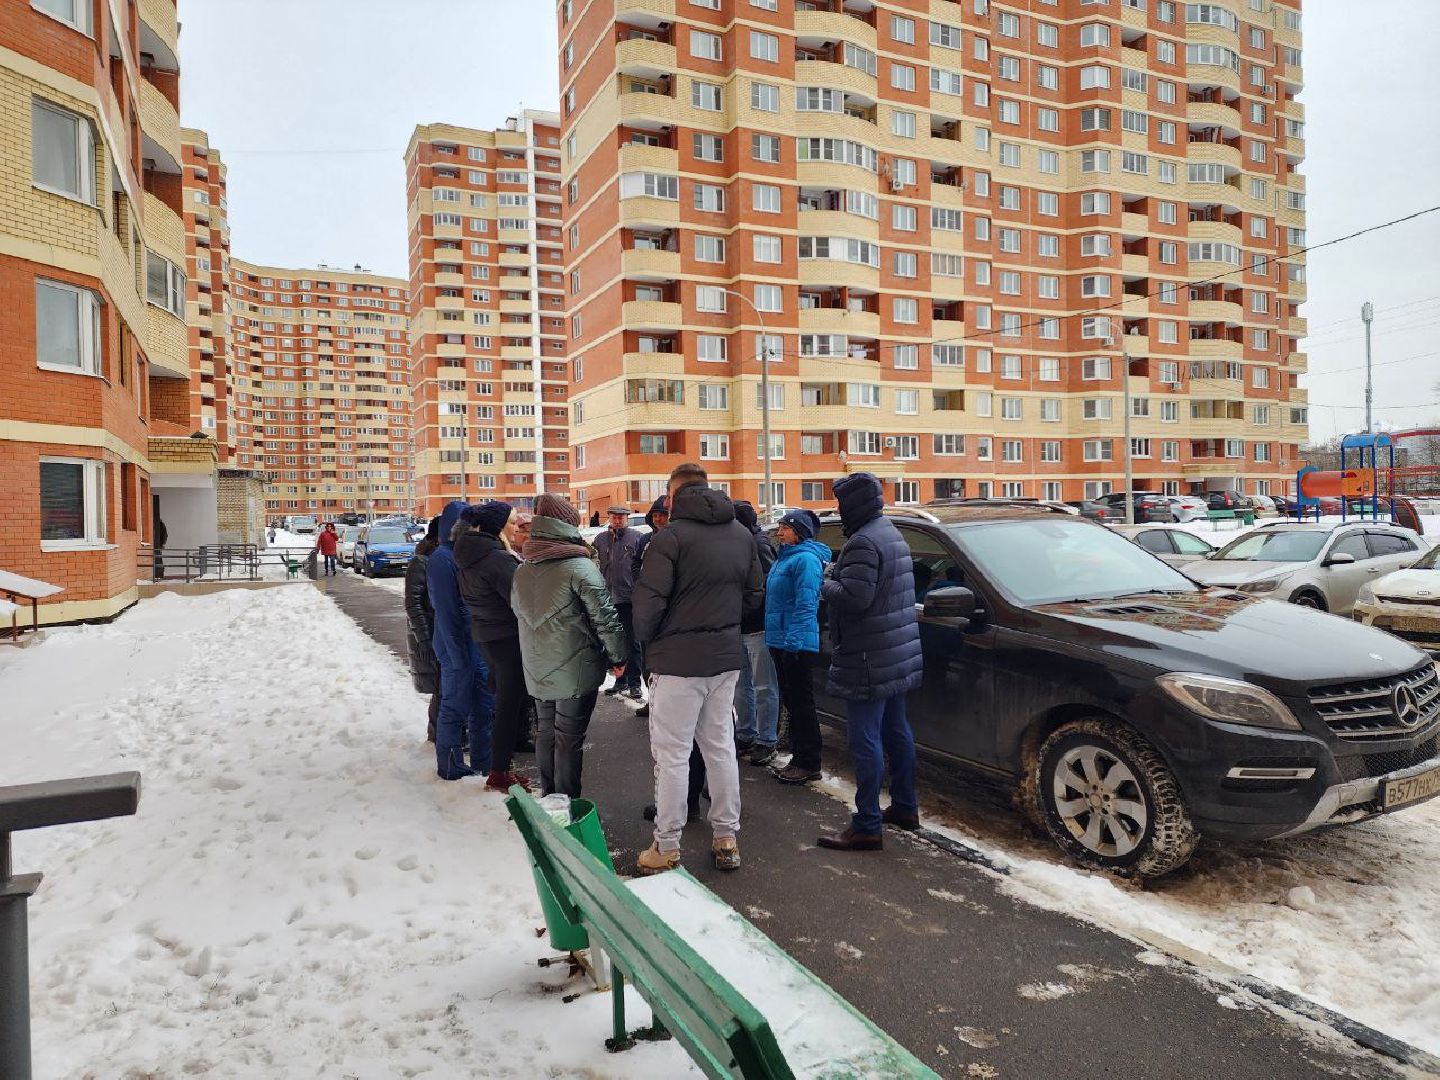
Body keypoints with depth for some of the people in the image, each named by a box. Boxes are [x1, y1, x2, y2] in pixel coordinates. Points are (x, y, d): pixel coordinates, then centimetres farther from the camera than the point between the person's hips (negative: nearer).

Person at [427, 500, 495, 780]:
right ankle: (450, 768, 19)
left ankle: (483, 763, 26)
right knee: (455, 709, 4)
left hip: (477, 644, 8)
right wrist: (458, 655, -18)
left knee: (484, 706, 14)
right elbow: (445, 611, -19)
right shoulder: (442, 558, -16)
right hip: (457, 648, -8)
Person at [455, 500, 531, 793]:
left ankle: (502, 762, 32)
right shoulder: (498, 558, -22)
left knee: (504, 700, 20)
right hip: (508, 638, -9)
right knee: (511, 705, 1)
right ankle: (499, 774, 9)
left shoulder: (470, 554, 7)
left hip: (485, 636, 9)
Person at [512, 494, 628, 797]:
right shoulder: (580, 567, -17)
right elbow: (605, 618, -16)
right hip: (576, 671, -6)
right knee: (569, 740, 2)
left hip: (537, 673, 7)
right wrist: (618, 657, -4)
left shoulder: (521, 571, 6)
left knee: (546, 734, 18)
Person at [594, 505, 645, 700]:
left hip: (630, 598, -5)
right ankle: (620, 681, 23)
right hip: (608, 598, 5)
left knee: (632, 642, 0)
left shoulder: (636, 537, -2)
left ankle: (634, 683, 6)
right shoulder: (600, 540, 11)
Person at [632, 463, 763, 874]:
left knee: (672, 754, 3)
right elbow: (754, 594, 12)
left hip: (678, 660, -6)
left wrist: (644, 639, 3)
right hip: (726, 658, 6)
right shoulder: (742, 535, 8)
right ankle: (726, 839, 24)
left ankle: (667, 848, 12)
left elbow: (649, 601, -16)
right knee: (721, 747, 15)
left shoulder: (670, 537, -14)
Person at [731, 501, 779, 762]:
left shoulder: (759, 544, -14)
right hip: (737, 626, 8)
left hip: (757, 627, -8)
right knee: (741, 686, 16)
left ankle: (766, 741, 12)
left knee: (764, 687, 3)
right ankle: (745, 735, 28)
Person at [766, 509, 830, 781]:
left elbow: (805, 604, -20)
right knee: (790, 701, 15)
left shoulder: (805, 558, -13)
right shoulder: (786, 557, 17)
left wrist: (793, 640, -24)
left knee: (801, 703, -3)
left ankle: (809, 764, 6)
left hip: (796, 643, -10)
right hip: (780, 641, 10)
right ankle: (799, 758, 25)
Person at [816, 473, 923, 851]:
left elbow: (853, 597, -26)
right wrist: (836, 579, 12)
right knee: (896, 732, 19)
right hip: (898, 654, 11)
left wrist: (826, 585, -8)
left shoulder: (863, 542, -19)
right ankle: (905, 807, 32)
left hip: (869, 662, -10)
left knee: (866, 741, -5)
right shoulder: (891, 533, 15)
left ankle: (867, 827, 0)